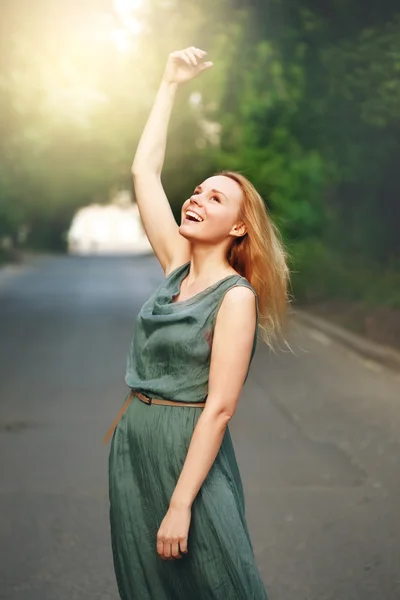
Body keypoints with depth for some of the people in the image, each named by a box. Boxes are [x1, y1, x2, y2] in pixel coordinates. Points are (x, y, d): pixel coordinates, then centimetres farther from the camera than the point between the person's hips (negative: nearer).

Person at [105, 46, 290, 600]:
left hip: (190, 451, -7)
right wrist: (170, 83, 10)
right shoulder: (178, 266, 4)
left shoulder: (236, 297, -14)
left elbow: (220, 407, -19)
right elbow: (144, 169, 8)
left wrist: (180, 504, -22)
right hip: (133, 444, 7)